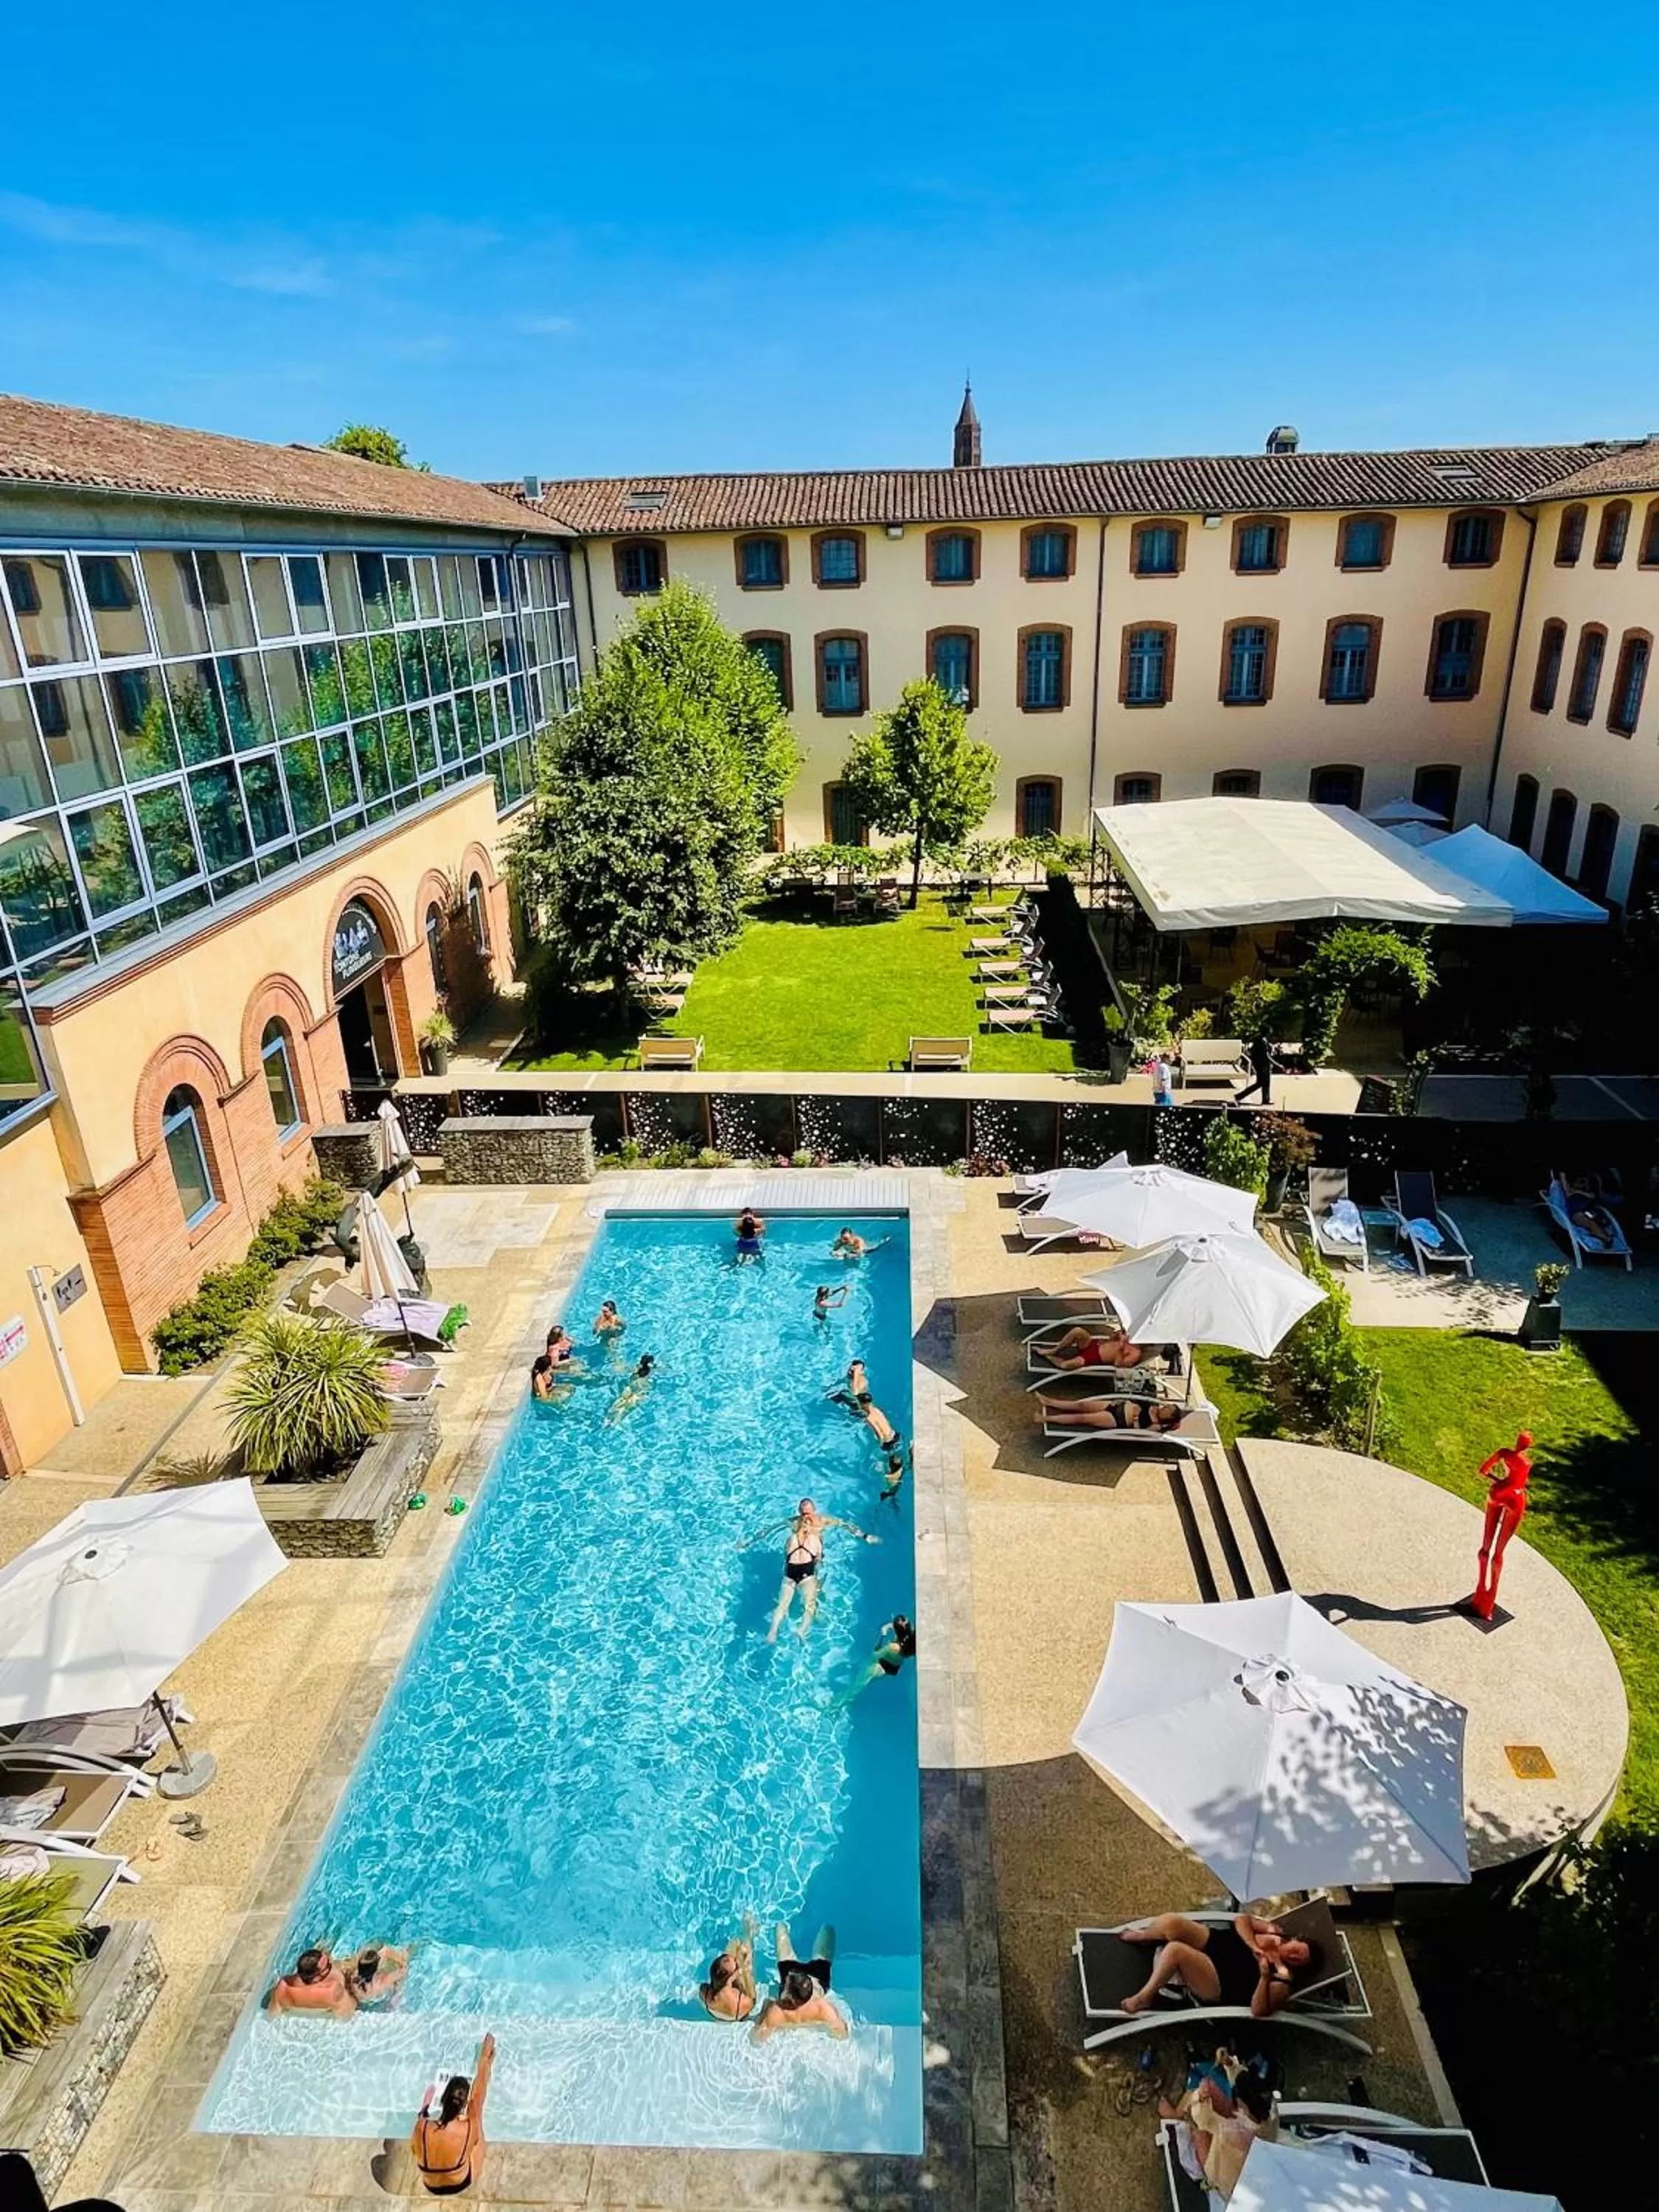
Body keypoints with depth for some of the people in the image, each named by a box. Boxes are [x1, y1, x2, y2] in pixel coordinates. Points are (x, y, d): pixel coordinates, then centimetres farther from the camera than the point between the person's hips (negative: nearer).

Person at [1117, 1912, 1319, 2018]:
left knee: (1175, 1950, -33)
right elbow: (1241, 1919, 5)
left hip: (1216, 1986, -6)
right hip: (1212, 1941, 6)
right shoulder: (1275, 1931, 4)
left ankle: (1144, 1998, -6)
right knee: (1170, 1922, -17)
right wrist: (1253, 1946, -10)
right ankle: (1139, 1936, 20)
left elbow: (1259, 2011, -21)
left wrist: (1265, 1977, -35)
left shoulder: (1282, 1982, -10)